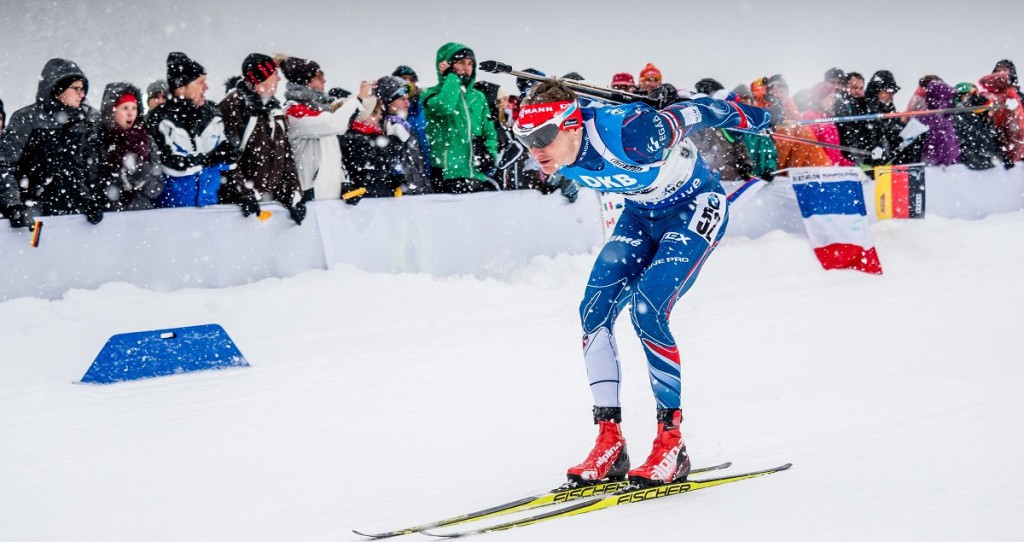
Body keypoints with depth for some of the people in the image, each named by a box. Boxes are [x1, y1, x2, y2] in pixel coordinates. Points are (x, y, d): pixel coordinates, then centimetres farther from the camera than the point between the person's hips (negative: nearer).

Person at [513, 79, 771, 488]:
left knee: (647, 310, -22)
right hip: (641, 216, 7)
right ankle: (610, 443, -1)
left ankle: (672, 443, -12)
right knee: (594, 311, -8)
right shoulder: (558, 156, -18)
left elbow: (691, 114, -21)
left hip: (695, 208, -7)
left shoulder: (631, 135, -38)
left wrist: (747, 118, -4)